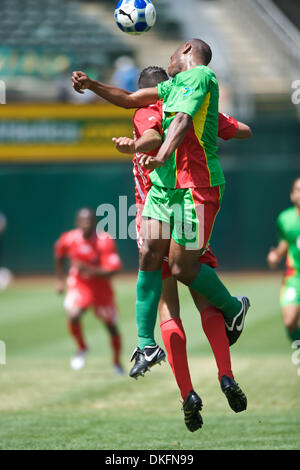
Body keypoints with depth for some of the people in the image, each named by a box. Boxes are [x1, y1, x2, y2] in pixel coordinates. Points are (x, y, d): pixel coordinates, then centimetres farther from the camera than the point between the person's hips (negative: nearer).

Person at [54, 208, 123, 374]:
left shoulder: (105, 241, -22)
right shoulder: (68, 239, -13)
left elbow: (112, 270, -26)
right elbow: (59, 255, 10)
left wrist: (91, 270, -39)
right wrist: (60, 279, 13)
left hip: (101, 286, -1)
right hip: (78, 285, 1)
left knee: (111, 326, 7)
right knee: (73, 315, -25)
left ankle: (117, 362, 31)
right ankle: (81, 348, 3)